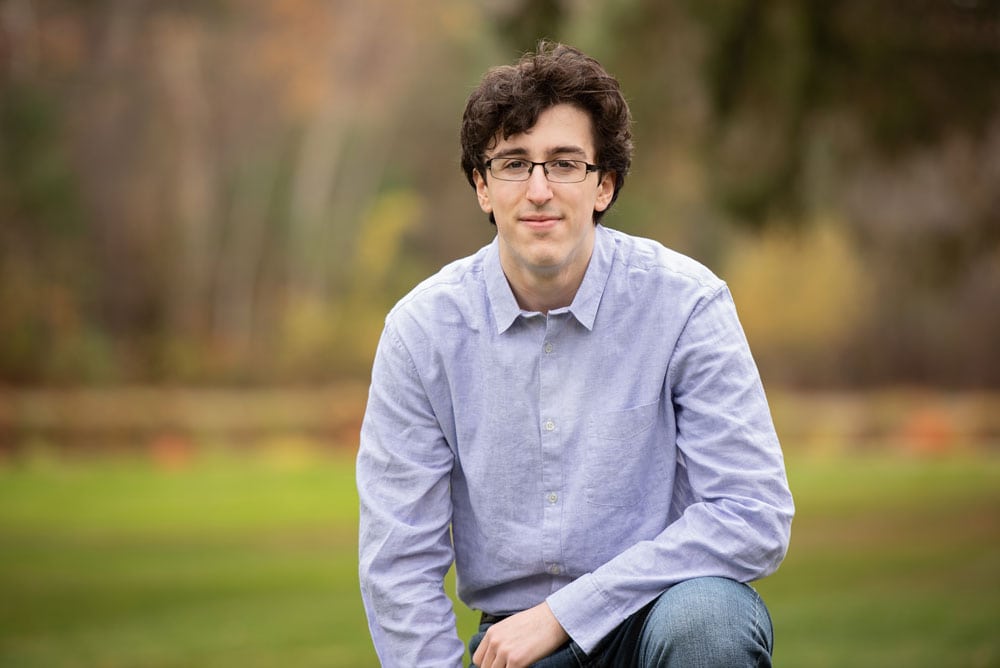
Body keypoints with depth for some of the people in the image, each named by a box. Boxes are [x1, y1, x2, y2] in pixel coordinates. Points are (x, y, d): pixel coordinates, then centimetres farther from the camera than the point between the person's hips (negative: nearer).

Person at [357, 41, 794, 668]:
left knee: (701, 616, -32)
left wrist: (562, 611, -18)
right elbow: (398, 565, -2)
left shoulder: (684, 303, -9)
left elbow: (754, 518, -14)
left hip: (658, 607, 0)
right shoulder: (422, 328, -4)